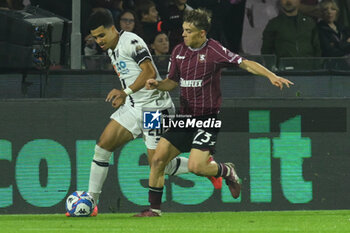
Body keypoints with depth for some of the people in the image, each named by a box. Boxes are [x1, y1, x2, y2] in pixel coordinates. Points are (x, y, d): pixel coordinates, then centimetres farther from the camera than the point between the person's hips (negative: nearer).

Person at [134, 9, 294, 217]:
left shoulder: (214, 50, -11)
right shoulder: (179, 51, 7)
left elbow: (246, 64, -13)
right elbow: (173, 82, 17)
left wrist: (271, 76, -25)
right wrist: (157, 85, -4)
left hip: (208, 118, -6)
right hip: (185, 117, 6)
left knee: (196, 166, -18)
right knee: (158, 159, -4)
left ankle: (228, 172, 14)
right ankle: (154, 208, 6)